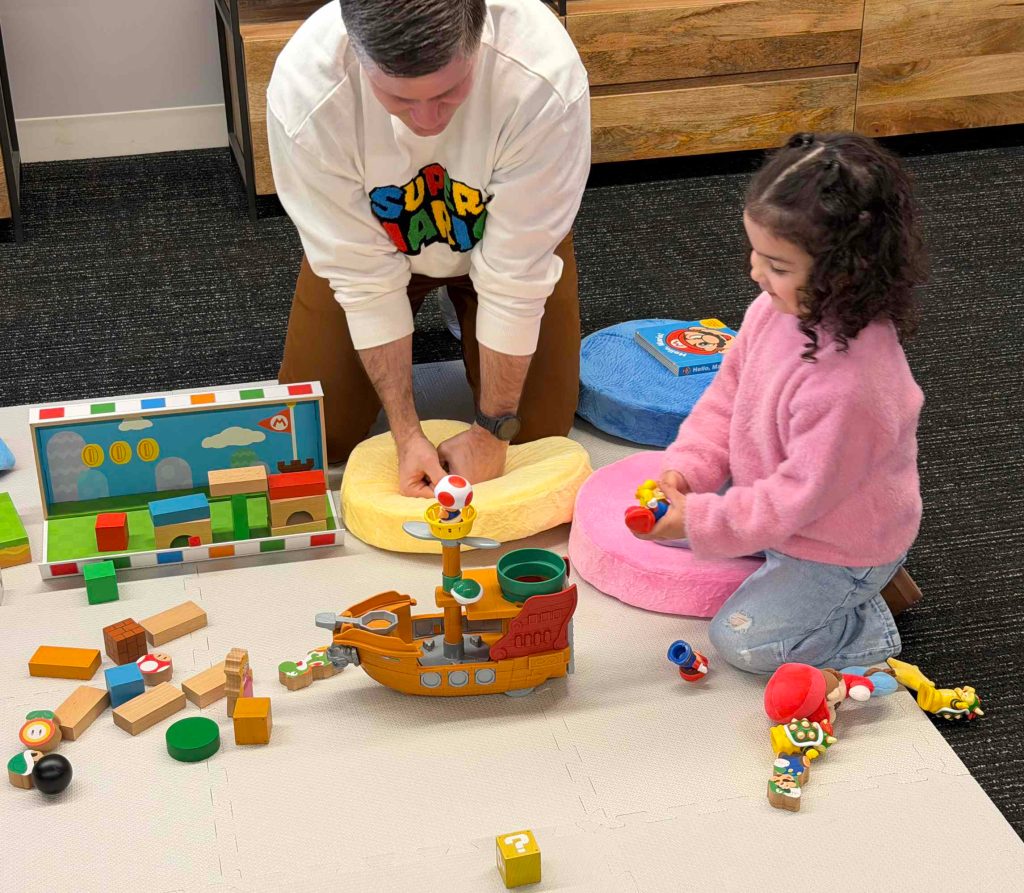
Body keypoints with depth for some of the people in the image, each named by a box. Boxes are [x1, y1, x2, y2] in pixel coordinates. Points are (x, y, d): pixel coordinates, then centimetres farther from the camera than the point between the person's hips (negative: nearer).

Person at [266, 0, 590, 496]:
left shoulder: (546, 78, -41)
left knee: (537, 432, -2)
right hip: (375, 238, 1)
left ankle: (466, 314, 25)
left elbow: (515, 277, -31)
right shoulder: (304, 96, -37)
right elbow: (365, 276, -26)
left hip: (495, 235, 0)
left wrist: (491, 432, -22)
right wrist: (407, 434, -23)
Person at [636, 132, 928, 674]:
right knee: (660, 517, 12)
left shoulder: (850, 386, -40)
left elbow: (800, 495, -31)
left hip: (843, 543, -8)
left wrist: (700, 522, -26)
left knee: (742, 639, -12)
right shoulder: (777, 310, -15)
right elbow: (727, 394, 1)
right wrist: (688, 468, -12)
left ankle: (868, 629, 10)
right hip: (772, 491, 9)